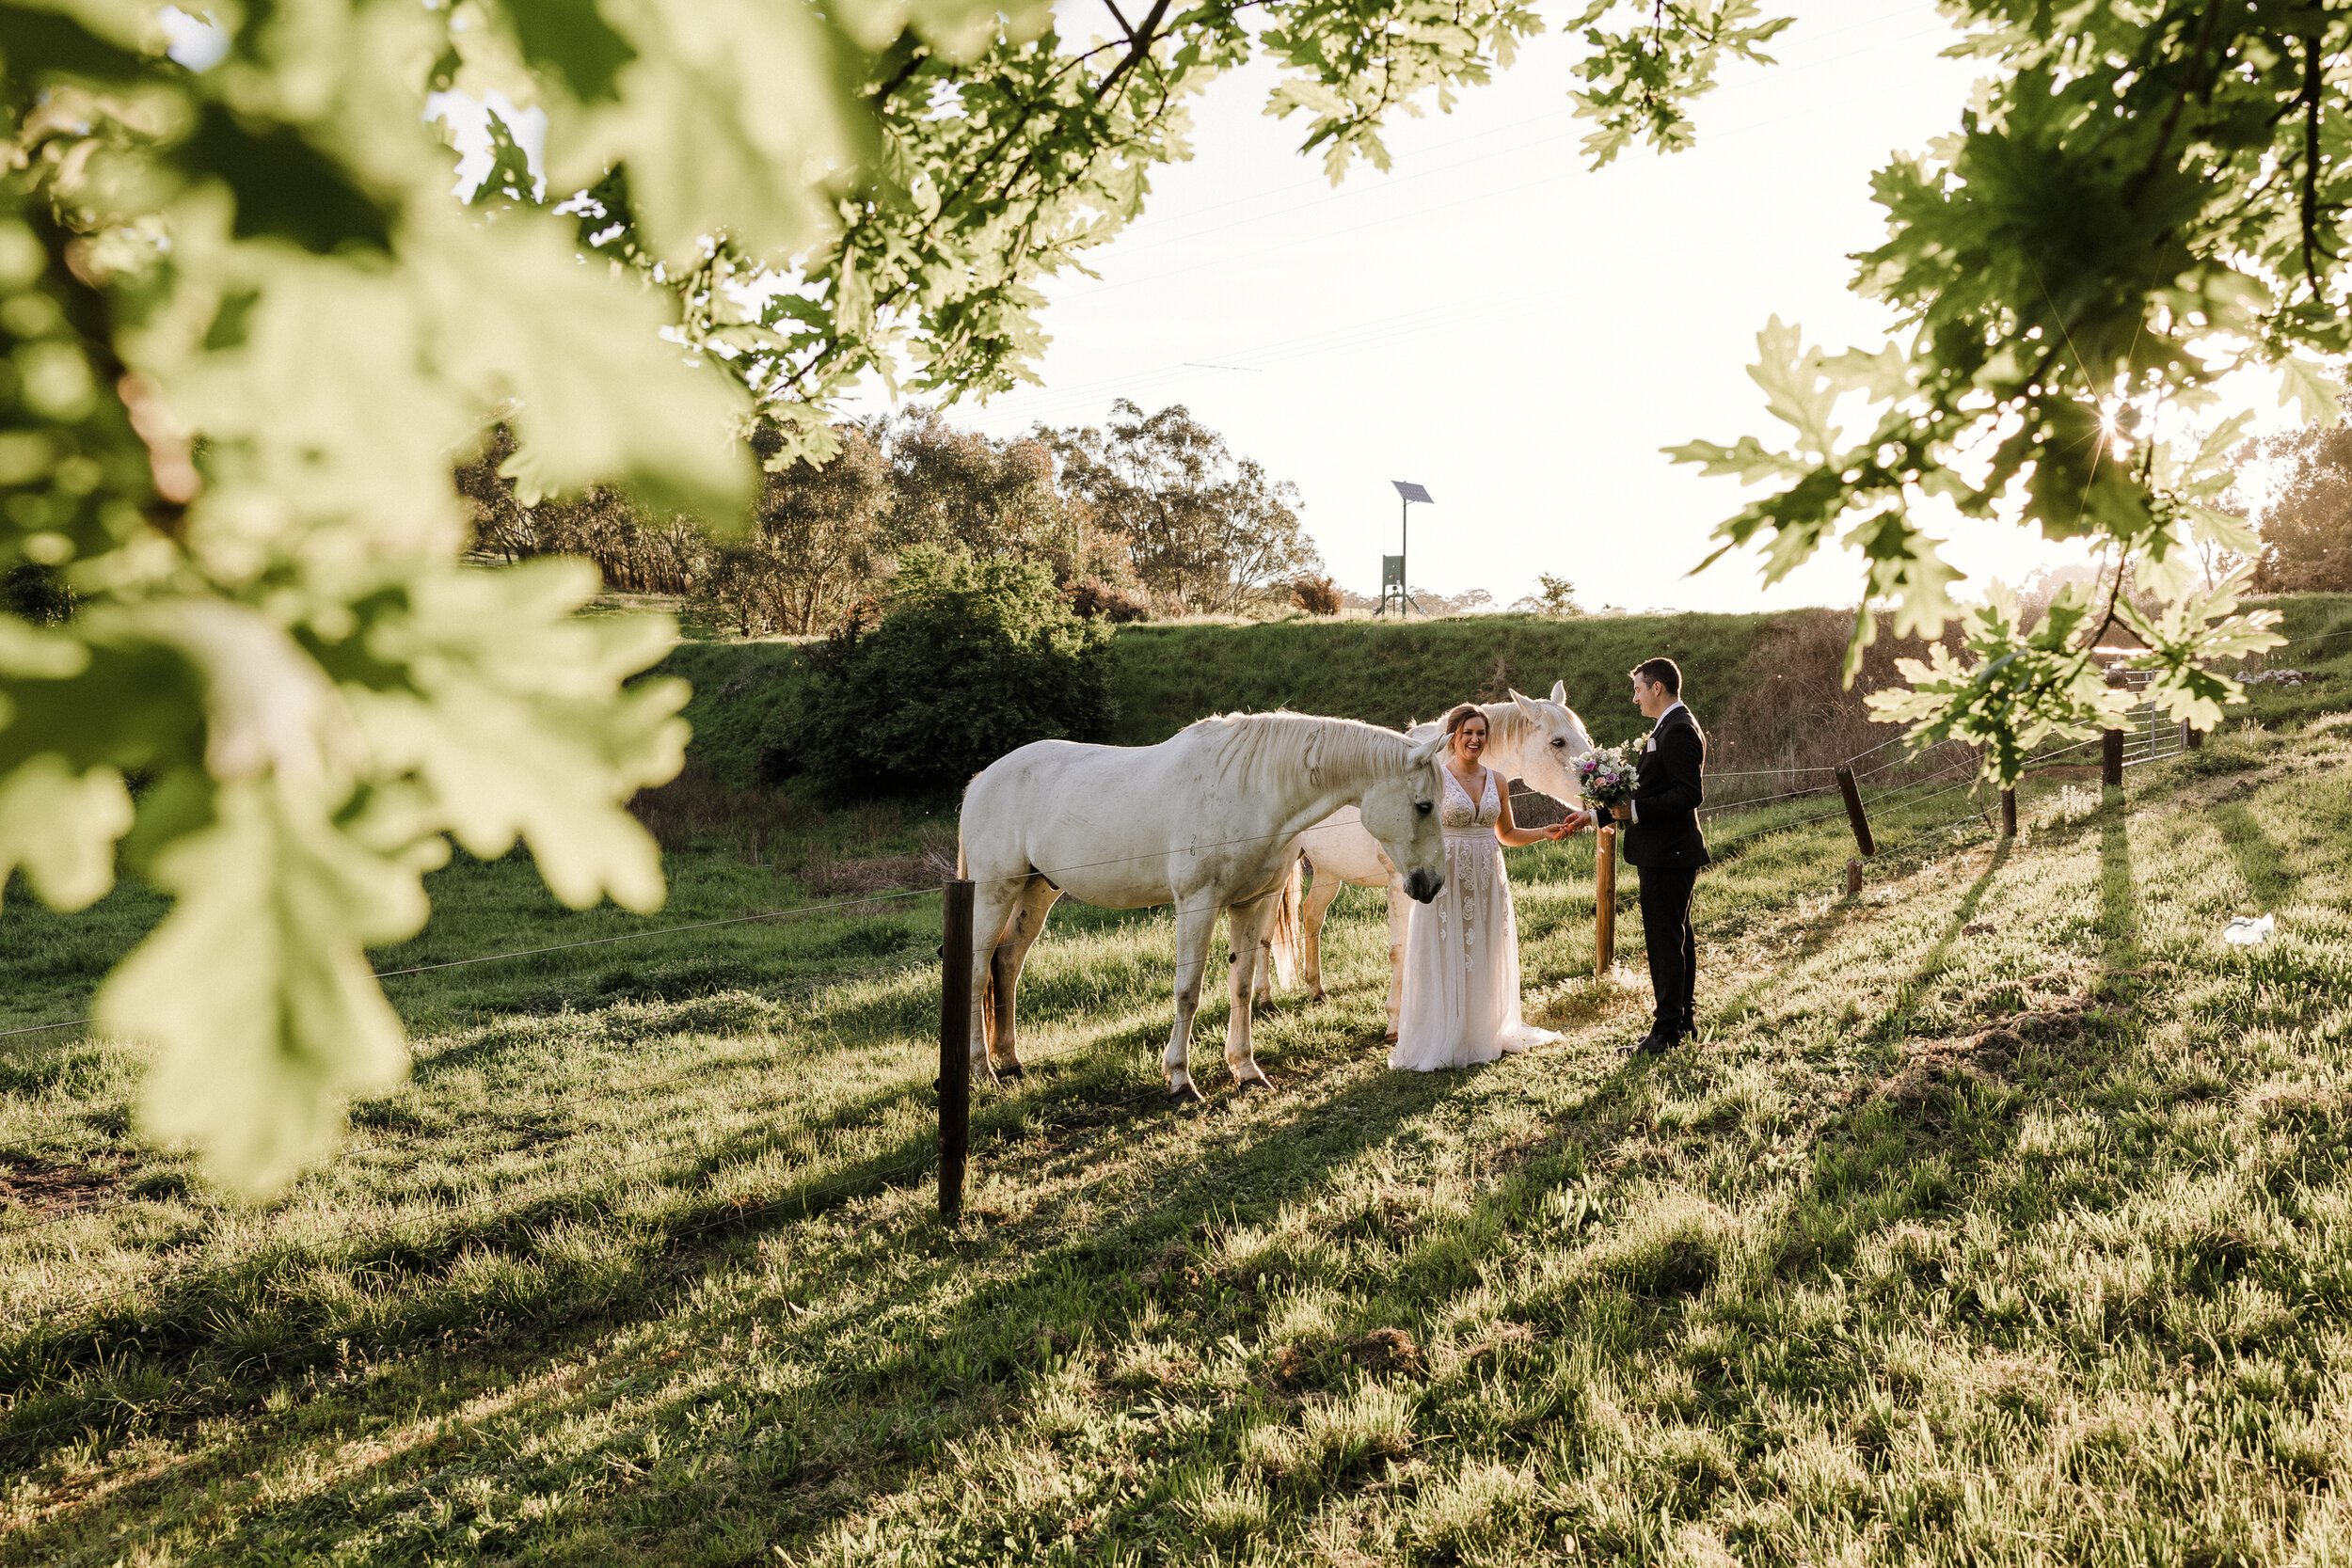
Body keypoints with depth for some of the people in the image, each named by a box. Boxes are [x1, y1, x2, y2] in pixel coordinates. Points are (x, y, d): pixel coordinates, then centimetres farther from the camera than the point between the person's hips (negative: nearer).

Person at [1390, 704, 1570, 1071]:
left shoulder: (1496, 781, 9)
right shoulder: (1435, 778, -5)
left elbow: (1506, 834, 18)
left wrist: (1544, 833, 5)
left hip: (1488, 880, 5)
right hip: (1447, 877, -5)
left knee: (1486, 961, 11)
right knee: (1446, 960, -2)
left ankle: (1485, 1036, 24)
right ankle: (1440, 1043, 6)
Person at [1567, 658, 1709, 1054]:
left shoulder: (1678, 731, -17)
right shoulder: (1672, 727, 16)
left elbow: (1689, 794, -24)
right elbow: (1652, 793, 21)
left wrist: (1635, 810, -25)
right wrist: (1597, 815, 19)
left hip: (1668, 854, -11)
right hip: (1669, 853, 11)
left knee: (1664, 939, -6)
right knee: (1678, 936, 17)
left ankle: (1667, 1030, -1)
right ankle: (1685, 1019, 26)